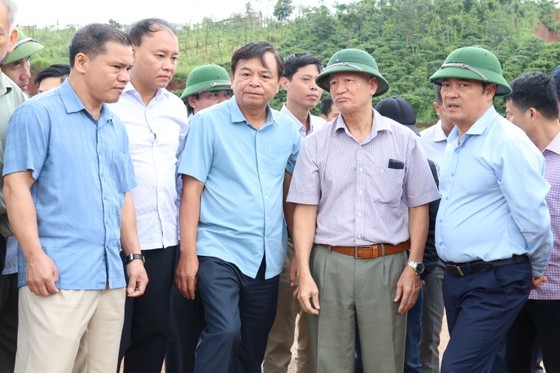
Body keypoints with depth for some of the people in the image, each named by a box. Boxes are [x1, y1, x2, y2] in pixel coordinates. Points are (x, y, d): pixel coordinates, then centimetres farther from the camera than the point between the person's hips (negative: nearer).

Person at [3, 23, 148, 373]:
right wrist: (34, 256, -17)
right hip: (57, 277, -7)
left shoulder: (117, 127, 18)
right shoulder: (38, 113, -2)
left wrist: (135, 256, 14)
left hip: (111, 278, 7)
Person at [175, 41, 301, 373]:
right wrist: (188, 254, -13)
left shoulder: (288, 129, 6)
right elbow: (191, 189, -8)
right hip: (219, 251, -4)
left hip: (268, 258, 5)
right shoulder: (208, 122, -6)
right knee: (225, 331, -22)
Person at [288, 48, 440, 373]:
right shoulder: (316, 144, 5)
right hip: (329, 264, 1)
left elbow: (418, 207, 5)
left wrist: (413, 267, -1)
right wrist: (304, 274, -4)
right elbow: (305, 210, 3)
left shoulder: (403, 140, 4)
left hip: (387, 265, 0)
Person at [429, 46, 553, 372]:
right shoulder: (454, 143, 11)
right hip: (455, 278, 8)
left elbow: (533, 217, -16)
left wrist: (537, 270, -3)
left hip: (495, 283, -8)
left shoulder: (509, 142, -17)